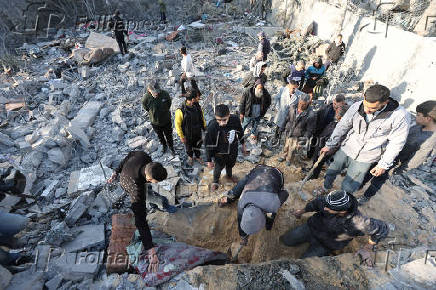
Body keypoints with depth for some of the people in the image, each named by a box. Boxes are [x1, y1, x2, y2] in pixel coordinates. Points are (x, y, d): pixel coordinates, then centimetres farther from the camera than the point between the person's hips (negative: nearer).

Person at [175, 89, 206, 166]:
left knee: (198, 146, 26)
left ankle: (198, 156, 54)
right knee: (189, 148, 23)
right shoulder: (181, 111, -30)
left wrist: (205, 128, 8)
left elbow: (202, 118, 2)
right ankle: (190, 157, 54)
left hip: (198, 134, 4)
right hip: (187, 136, -3)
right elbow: (177, 124, -19)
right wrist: (181, 136, -15)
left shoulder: (198, 107, -15)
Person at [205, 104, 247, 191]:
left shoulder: (235, 120, -25)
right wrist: (209, 160, -11)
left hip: (233, 151, 3)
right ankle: (215, 181, 55)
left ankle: (229, 175, 64)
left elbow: (240, 133, -3)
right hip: (220, 154, -3)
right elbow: (209, 145, -20)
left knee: (230, 165, 30)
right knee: (218, 168, 21)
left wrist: (243, 145, 10)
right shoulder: (212, 127, -34)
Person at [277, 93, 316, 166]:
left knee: (292, 149, 13)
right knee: (286, 146, 22)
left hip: (298, 136, -3)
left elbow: (310, 129, -13)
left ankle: (288, 159, 40)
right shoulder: (292, 108, -11)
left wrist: (306, 138, -16)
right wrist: (282, 127, 12)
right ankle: (283, 156, 47)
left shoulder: (311, 115, -23)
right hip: (289, 132, 3)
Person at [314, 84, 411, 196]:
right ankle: (326, 187, 47)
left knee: (347, 187, 0)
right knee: (331, 171, 17)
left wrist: (384, 165, -3)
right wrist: (330, 145, 6)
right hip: (345, 149, 3)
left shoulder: (400, 116, -20)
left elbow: (396, 143, -8)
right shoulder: (357, 106, -14)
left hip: (365, 158, -2)